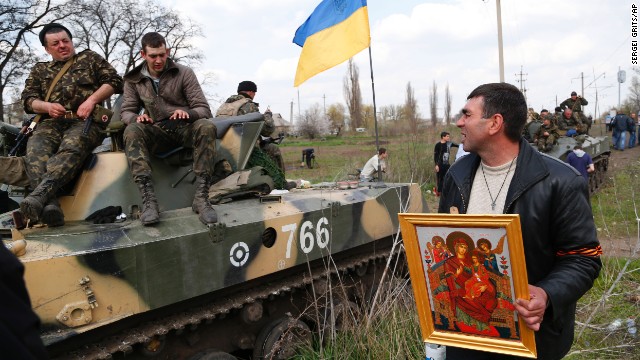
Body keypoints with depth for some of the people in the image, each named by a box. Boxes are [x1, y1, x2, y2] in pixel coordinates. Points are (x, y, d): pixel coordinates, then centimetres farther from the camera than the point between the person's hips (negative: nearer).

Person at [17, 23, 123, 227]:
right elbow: (28, 100, 21)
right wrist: (47, 106, -3)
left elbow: (114, 81, 13)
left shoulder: (89, 58, 25)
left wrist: (92, 99, -3)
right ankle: (50, 205, -50)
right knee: (34, 152, -33)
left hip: (84, 121, -2)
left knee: (71, 149, -38)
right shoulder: (39, 70, 32)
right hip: (51, 123, 3)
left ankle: (39, 195, -56)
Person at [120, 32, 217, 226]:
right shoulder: (133, 80, 8)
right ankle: (148, 199, -40)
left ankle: (201, 197, -37)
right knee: (132, 131, -31)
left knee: (207, 126, -35)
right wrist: (135, 118, -17)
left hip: (185, 128, -1)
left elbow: (204, 109, -4)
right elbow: (126, 110, 9)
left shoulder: (184, 73, 0)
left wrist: (187, 113, -27)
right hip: (157, 132, 1)